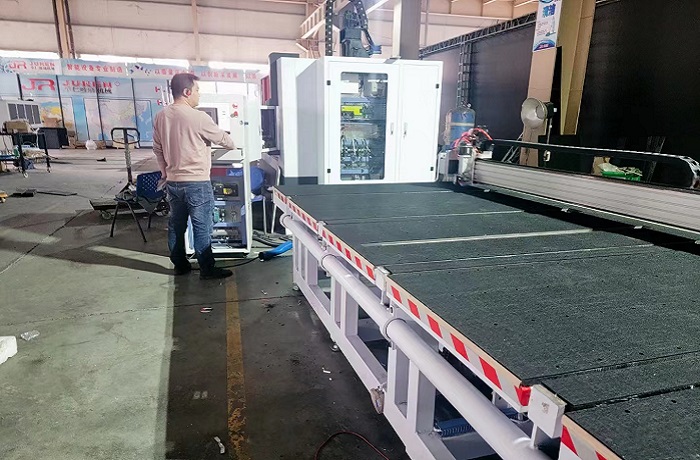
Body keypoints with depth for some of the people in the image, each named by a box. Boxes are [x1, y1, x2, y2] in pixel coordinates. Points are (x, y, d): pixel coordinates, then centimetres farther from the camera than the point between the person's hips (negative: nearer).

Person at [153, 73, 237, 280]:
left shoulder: (161, 116, 5)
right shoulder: (198, 117, -15)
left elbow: (157, 149, 13)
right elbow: (221, 137, -1)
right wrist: (234, 145, 20)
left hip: (173, 182, 7)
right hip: (197, 183, -7)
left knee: (176, 225, 14)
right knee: (202, 228, 0)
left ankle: (180, 265, 25)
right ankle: (207, 269, 8)